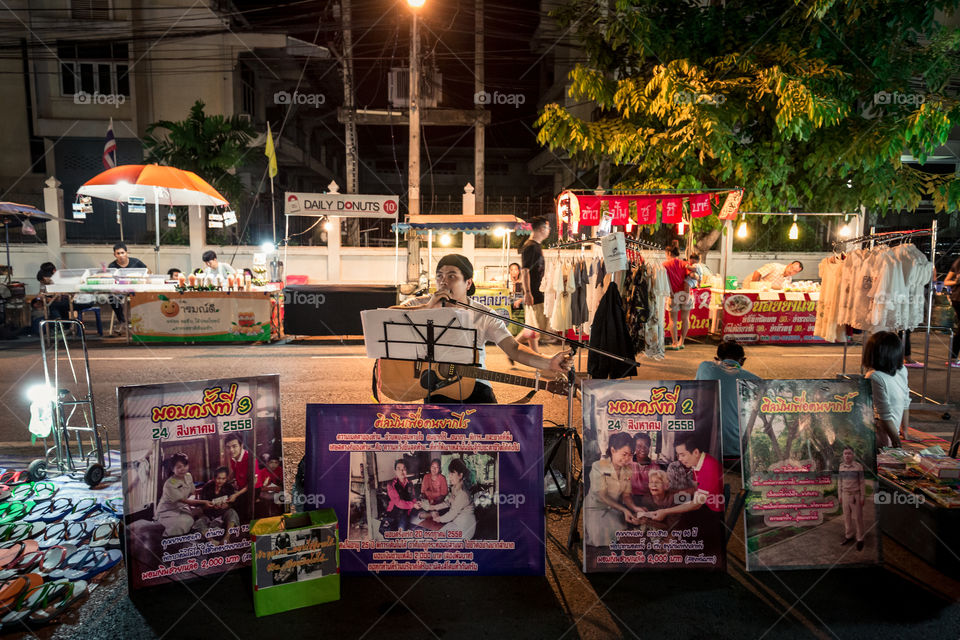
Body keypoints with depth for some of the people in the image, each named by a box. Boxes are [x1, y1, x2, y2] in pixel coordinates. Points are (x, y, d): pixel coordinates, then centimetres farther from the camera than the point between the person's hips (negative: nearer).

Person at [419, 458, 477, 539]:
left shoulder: (462, 494, -29)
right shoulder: (454, 488, 0)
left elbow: (452, 514, -22)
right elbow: (448, 502, 11)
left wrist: (438, 518, -5)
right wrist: (432, 507, 4)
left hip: (464, 525, -8)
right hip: (457, 521, 8)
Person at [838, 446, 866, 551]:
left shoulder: (858, 466, -12)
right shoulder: (842, 466, 0)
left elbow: (862, 482, -8)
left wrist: (862, 497, -9)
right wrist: (840, 495, 8)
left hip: (856, 495, -4)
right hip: (845, 495, 4)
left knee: (857, 518, 3)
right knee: (847, 516, 12)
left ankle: (860, 539, 15)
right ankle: (849, 536, 25)